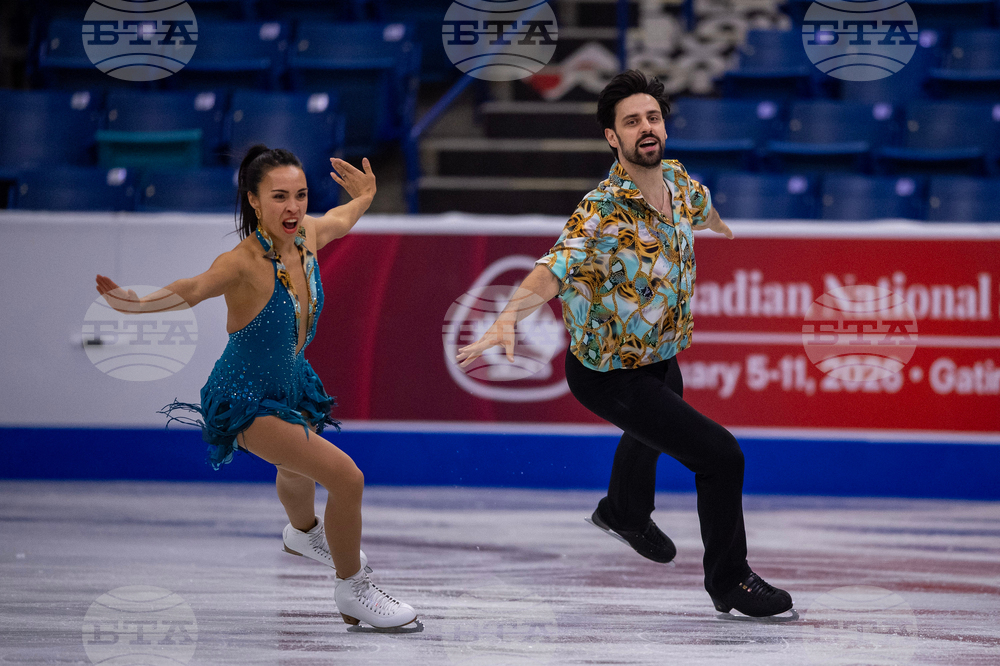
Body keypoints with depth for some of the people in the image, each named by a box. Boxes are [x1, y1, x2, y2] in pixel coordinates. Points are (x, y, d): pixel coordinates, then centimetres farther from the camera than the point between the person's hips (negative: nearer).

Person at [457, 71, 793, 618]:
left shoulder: (678, 181, -9)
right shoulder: (602, 213, -33)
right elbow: (553, 270, -47)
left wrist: (725, 230, 39)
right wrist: (509, 317, -66)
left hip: (659, 358, 9)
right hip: (611, 376, -9)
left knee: (653, 432, 37)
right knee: (720, 454, -13)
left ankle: (624, 513, 70)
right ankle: (728, 581, 6)